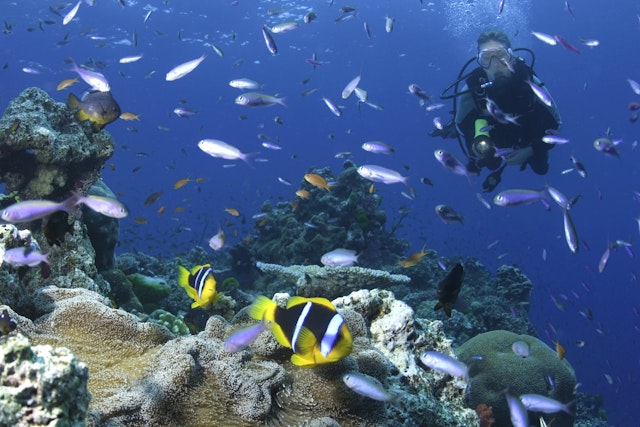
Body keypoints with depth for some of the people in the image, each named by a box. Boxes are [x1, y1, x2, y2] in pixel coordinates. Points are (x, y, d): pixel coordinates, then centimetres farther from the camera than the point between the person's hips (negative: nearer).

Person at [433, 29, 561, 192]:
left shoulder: (527, 81, -35)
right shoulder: (472, 88, -33)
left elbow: (553, 121, -23)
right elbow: (461, 125, -14)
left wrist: (531, 150, -29)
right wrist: (474, 146, -32)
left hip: (529, 147, 0)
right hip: (494, 149, 0)